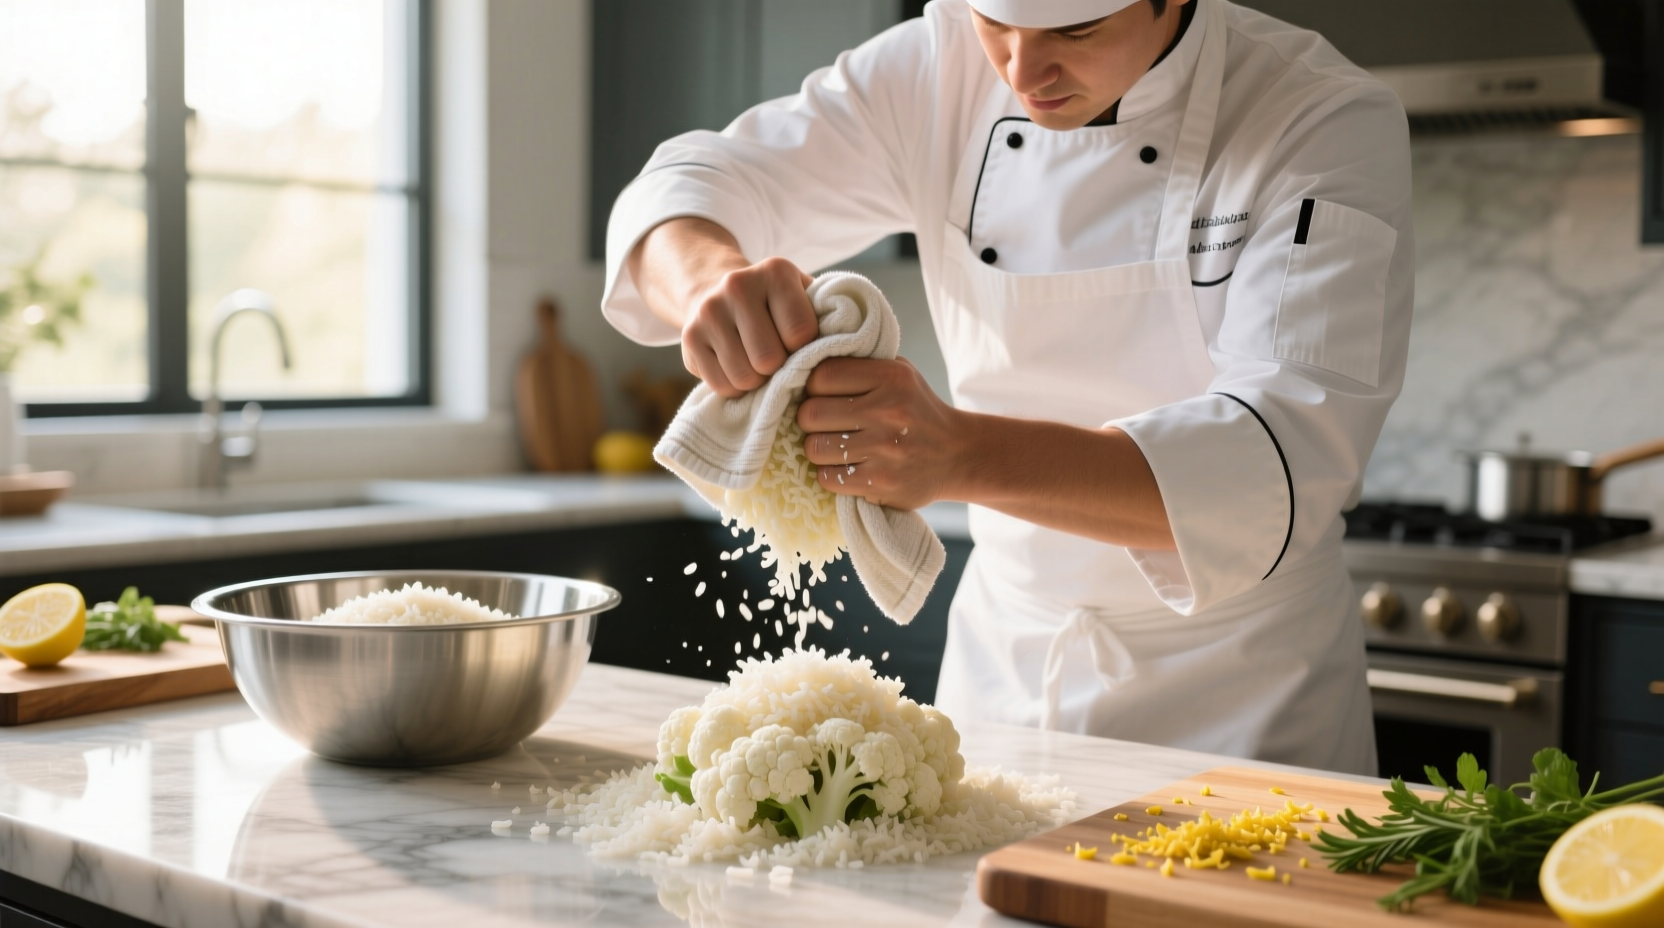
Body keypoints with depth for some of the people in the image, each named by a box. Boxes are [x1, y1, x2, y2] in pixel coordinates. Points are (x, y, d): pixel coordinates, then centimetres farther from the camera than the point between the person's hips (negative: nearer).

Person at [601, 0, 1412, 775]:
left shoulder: (1332, 127, -21)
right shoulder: (940, 69, -8)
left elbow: (1285, 462, -32)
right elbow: (692, 188, -6)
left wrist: (960, 455, -47)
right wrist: (711, 275, -32)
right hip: (997, 662, 4)